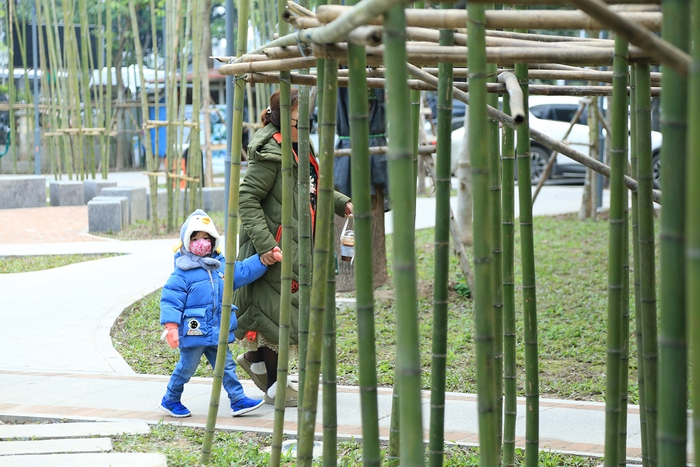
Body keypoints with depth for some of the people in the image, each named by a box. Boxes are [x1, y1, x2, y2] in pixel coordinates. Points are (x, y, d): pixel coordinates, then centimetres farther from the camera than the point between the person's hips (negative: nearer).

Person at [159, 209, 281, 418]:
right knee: (186, 368, 6)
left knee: (226, 366, 8)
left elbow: (244, 271, 18)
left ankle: (238, 400, 11)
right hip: (193, 333, -6)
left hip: (218, 332, 6)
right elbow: (170, 300, -14)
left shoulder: (222, 266, 9)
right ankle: (170, 400, 22)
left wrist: (265, 259, 9)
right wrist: (171, 327, -20)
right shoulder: (182, 273, -12)